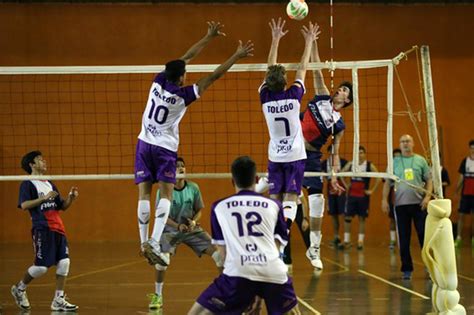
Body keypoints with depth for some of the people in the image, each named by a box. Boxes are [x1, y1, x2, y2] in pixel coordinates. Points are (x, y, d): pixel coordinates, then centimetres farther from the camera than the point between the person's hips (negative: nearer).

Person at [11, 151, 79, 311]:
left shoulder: (49, 184, 21)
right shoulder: (27, 184, -2)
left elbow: (62, 206, 23)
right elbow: (24, 205, -16)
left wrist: (71, 197, 4)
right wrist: (44, 198, -21)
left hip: (58, 228, 7)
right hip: (42, 229, -7)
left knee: (64, 262, -4)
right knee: (42, 266, -8)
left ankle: (58, 300, 4)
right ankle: (20, 289, 19)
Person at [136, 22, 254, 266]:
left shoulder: (158, 82, -4)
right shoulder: (182, 95, -16)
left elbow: (185, 58, 6)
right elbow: (213, 76, -14)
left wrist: (209, 37, 13)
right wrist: (237, 56, -10)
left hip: (144, 143, 5)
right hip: (165, 147, -5)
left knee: (144, 194, 1)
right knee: (166, 194, -7)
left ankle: (144, 242, -2)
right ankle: (154, 242, -23)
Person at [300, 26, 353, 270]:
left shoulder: (339, 124, 3)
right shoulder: (322, 97, 5)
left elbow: (335, 152, 5)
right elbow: (316, 69, -2)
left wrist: (334, 177, -4)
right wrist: (313, 43, -11)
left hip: (311, 155, -1)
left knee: (317, 197, -5)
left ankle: (314, 248, 4)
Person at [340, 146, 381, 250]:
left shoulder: (369, 165, -5)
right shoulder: (350, 164, 4)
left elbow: (379, 178, -7)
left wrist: (372, 190, -9)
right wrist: (345, 185, 8)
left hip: (363, 196, -3)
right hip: (351, 194, 3)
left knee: (362, 218, 2)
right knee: (347, 217, -1)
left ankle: (360, 241, 6)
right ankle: (346, 241, 4)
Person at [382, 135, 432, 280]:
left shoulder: (421, 160, 7)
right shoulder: (394, 162, 8)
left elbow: (429, 180, 6)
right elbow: (387, 182, 8)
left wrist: (428, 196, -8)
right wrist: (384, 199, -1)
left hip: (419, 203, -1)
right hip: (401, 204, 1)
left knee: (424, 235, -1)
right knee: (404, 238, 3)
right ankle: (407, 269, 9)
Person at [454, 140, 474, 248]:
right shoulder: (465, 161, 4)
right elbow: (461, 178, 7)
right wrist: (456, 192, 4)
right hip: (465, 193, 1)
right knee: (461, 214, -2)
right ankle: (459, 237, 0)